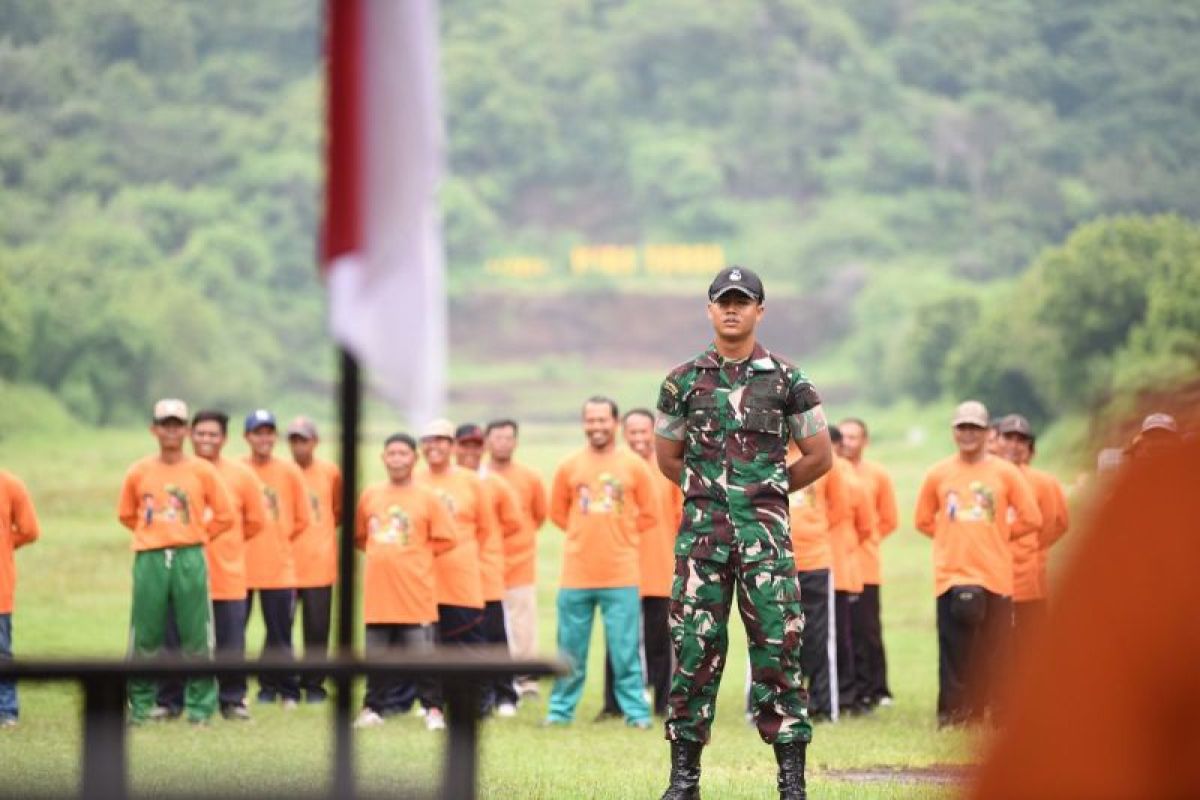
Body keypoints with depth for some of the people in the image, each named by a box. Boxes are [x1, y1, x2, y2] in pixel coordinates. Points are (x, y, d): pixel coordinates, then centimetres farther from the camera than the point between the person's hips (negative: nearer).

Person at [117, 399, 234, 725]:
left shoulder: (202, 471, 3)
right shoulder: (139, 472, 6)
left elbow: (224, 516, 7)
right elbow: (126, 514, 17)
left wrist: (196, 537, 3)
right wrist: (154, 535, 10)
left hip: (190, 559, -1)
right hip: (150, 560, 1)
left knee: (196, 636, -1)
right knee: (145, 636, 2)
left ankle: (200, 705, 5)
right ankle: (140, 704, 11)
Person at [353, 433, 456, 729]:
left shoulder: (427, 499, -2)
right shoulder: (370, 496, 7)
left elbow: (444, 539, 0)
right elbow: (359, 535, 18)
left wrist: (414, 556, -1)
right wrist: (380, 554, 7)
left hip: (415, 590, -3)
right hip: (377, 589, 3)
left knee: (421, 653, -3)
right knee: (376, 654, 8)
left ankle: (433, 708, 6)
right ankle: (373, 708, 16)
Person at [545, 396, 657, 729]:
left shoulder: (634, 467, 0)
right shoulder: (569, 467, 3)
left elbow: (649, 514, 8)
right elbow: (558, 512, 13)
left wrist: (618, 535, 4)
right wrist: (585, 534, 6)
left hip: (621, 576, -1)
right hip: (576, 575, 1)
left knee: (625, 649, -2)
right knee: (570, 648, 6)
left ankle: (636, 711, 3)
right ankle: (560, 709, 15)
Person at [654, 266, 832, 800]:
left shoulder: (786, 380, 4)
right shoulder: (683, 381, 8)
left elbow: (820, 457, 9)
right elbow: (667, 458, 18)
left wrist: (767, 489, 12)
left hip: (766, 531, -1)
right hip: (701, 529, 1)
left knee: (777, 647, -3)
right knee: (694, 647, 0)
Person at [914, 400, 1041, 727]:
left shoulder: (1005, 473, 3)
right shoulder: (939, 474, 6)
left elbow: (1030, 518, 6)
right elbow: (924, 520, 15)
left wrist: (998, 536, 5)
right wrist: (953, 538, 6)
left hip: (995, 575, 0)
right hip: (951, 574, 0)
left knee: (993, 649, -1)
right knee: (954, 649, -3)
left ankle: (983, 713, 5)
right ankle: (951, 715, 1)